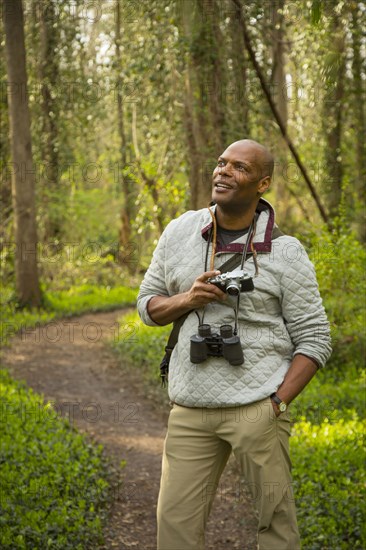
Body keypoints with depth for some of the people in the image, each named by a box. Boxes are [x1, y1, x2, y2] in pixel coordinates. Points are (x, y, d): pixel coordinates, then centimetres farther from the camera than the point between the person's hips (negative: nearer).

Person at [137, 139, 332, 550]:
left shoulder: (285, 253, -4)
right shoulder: (181, 231, 6)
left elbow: (314, 339, -2)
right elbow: (148, 304, 13)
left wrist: (278, 403, -12)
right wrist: (187, 299, -9)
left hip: (257, 408, -3)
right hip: (190, 409, 3)